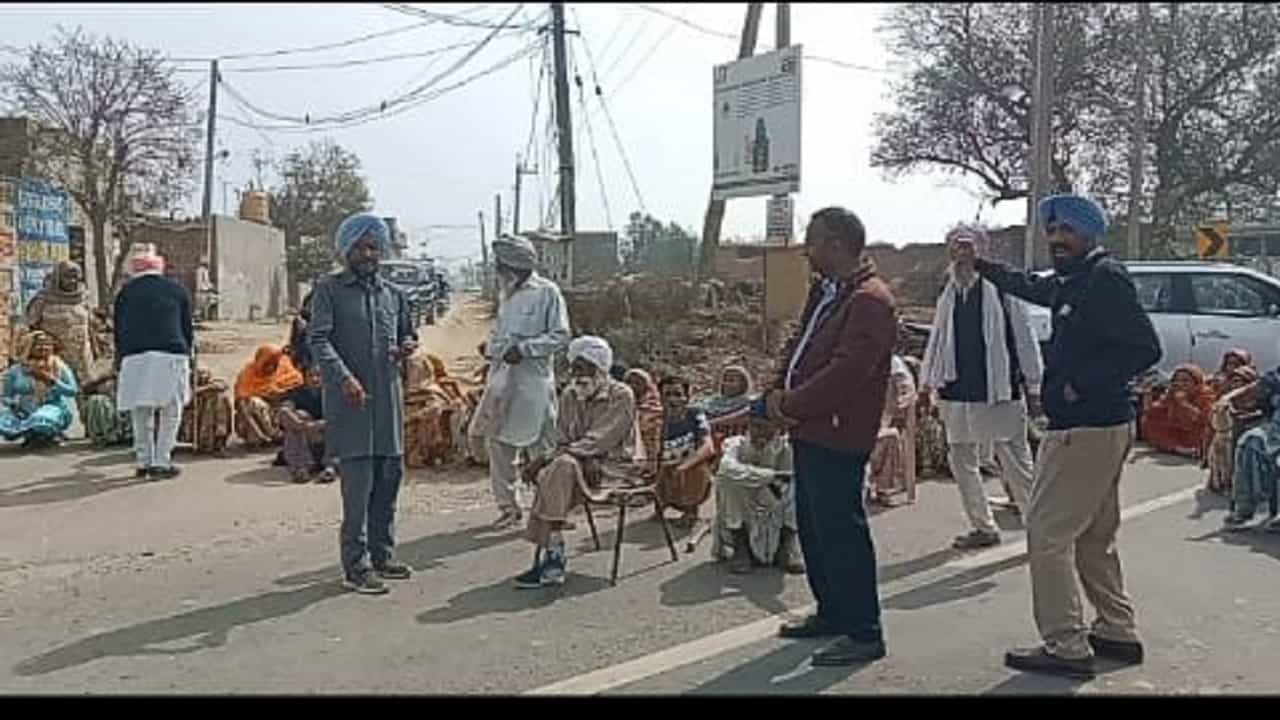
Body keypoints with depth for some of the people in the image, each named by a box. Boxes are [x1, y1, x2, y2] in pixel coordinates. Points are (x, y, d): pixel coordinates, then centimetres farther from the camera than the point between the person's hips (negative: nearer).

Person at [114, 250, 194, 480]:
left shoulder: (125, 292, 16)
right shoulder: (177, 290, 14)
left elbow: (118, 332, 17)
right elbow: (188, 329, 17)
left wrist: (121, 359, 25)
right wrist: (187, 355, 27)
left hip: (135, 357, 1)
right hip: (171, 355, -1)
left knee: (141, 413, 12)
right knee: (170, 411, 5)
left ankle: (144, 462, 14)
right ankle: (161, 462, 1)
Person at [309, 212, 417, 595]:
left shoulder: (393, 294, 16)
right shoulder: (329, 289, 1)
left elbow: (407, 334, 27)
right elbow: (318, 339, -9)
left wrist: (408, 347, 1)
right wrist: (343, 377, -25)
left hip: (388, 397, 6)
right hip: (349, 399, -6)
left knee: (389, 478, 10)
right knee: (358, 484, -8)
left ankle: (381, 554, 23)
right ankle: (356, 567, 0)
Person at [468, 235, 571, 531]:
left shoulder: (546, 292, -7)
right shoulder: (508, 293, 14)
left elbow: (560, 336, -11)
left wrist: (523, 349, -19)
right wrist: (492, 347, 5)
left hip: (532, 380, -7)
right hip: (502, 377, 7)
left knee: (539, 446, -1)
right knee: (497, 443, 8)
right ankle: (508, 506, 19)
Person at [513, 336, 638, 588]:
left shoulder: (621, 396, -11)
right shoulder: (569, 396, 9)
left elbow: (596, 442, -19)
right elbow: (562, 441, 7)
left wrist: (547, 457, -23)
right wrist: (585, 461, -16)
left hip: (613, 466, -5)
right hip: (581, 463, 5)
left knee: (561, 466, -31)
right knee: (549, 476, -28)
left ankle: (552, 556, -27)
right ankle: (552, 555, -27)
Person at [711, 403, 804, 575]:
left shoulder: (785, 447, -7)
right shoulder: (736, 444, -14)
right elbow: (727, 467, -36)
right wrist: (771, 476, -40)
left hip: (776, 524, 2)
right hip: (742, 519, -2)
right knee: (728, 479, -26)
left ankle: (787, 548, -5)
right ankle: (741, 550, -17)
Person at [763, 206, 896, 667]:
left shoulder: (870, 302, -17)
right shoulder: (824, 292, 15)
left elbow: (843, 375, -25)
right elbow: (797, 347, 18)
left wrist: (788, 406, -16)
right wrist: (780, 393, 0)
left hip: (838, 437, -10)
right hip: (809, 431, 10)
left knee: (840, 530, -4)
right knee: (812, 526, 18)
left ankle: (864, 633, 7)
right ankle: (831, 613, 33)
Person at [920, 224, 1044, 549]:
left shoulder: (1002, 289, -7)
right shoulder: (948, 295, 10)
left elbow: (1024, 339, -5)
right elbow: (938, 343, 15)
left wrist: (1032, 387, -5)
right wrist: (931, 383, 13)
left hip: (1000, 394, -6)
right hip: (958, 395, 6)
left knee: (1017, 466, 1)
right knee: (962, 463, 13)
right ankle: (983, 527, 26)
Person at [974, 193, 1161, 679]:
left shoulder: (1105, 279, -14)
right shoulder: (1073, 281, 14)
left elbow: (1145, 348, -22)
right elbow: (1032, 287, 35)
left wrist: (1083, 384, -21)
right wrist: (982, 265, 33)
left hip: (1086, 430, -10)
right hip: (1100, 428, 10)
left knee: (1047, 533, -6)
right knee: (1094, 538, 18)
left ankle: (1066, 648, 1)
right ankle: (1118, 634, 29)